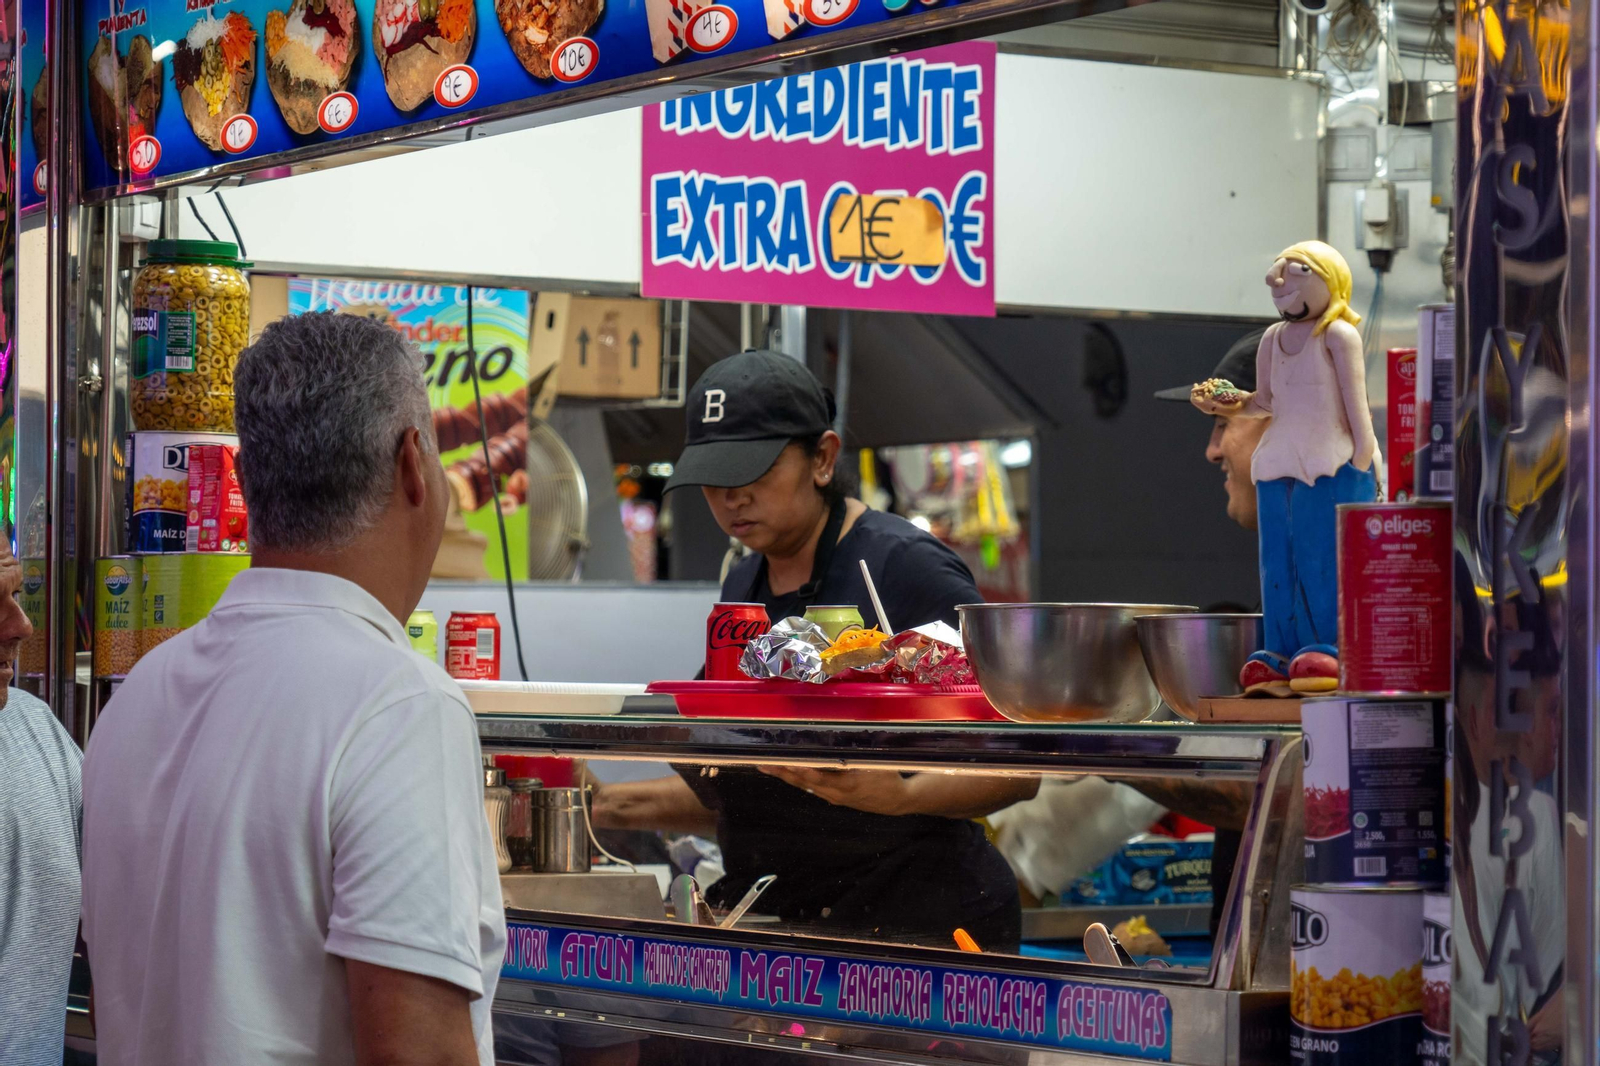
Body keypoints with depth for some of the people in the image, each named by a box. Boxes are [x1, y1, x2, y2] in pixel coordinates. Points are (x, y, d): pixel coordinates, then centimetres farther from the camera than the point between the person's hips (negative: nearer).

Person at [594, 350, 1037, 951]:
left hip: (918, 922, -7)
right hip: (772, 924, 7)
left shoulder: (907, 567, -9)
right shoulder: (742, 586, 13)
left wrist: (903, 796, -28)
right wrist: (613, 806, 11)